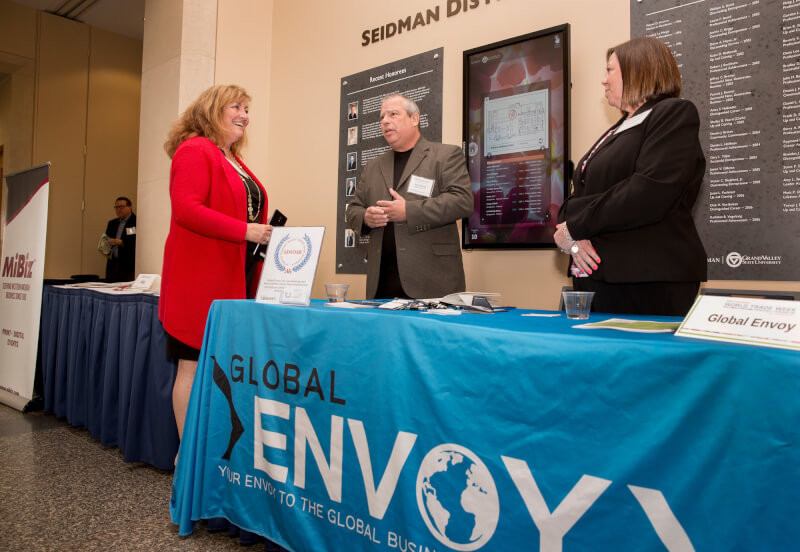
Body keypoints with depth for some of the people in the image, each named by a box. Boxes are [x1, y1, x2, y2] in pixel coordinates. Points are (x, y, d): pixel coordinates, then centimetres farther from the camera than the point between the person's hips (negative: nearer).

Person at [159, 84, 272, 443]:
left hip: (235, 277, 9)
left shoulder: (234, 161, 23)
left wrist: (264, 233, 10)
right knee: (194, 365, -1)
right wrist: (245, 230, -21)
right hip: (201, 276, -9)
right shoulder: (194, 151, -6)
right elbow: (186, 209, -18)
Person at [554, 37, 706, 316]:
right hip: (596, 276, 8)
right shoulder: (617, 130, 22)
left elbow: (648, 194, -19)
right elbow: (578, 197, 14)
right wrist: (571, 235, -7)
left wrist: (575, 225, -12)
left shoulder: (674, 114, -3)